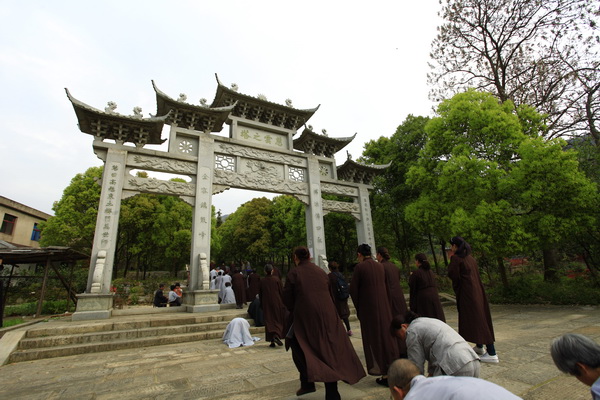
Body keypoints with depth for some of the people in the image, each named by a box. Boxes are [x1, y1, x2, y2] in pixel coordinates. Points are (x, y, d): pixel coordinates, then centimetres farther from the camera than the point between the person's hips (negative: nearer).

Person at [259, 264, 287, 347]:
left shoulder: (262, 282, -2)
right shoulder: (276, 279, -8)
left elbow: (260, 295, 6)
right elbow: (281, 291, -5)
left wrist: (262, 305, 17)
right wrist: (283, 302, 5)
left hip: (266, 304, 2)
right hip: (277, 302, -2)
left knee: (269, 321, 9)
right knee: (279, 320, 10)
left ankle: (272, 341, 8)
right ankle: (276, 335, -11)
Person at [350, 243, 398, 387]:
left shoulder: (359, 267, -12)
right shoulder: (380, 266, 5)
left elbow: (353, 289, -10)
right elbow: (384, 285, 10)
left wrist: (358, 308, 3)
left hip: (368, 307, -5)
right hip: (384, 306, 5)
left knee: (374, 338, 8)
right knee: (387, 335, 17)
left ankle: (384, 374, 14)